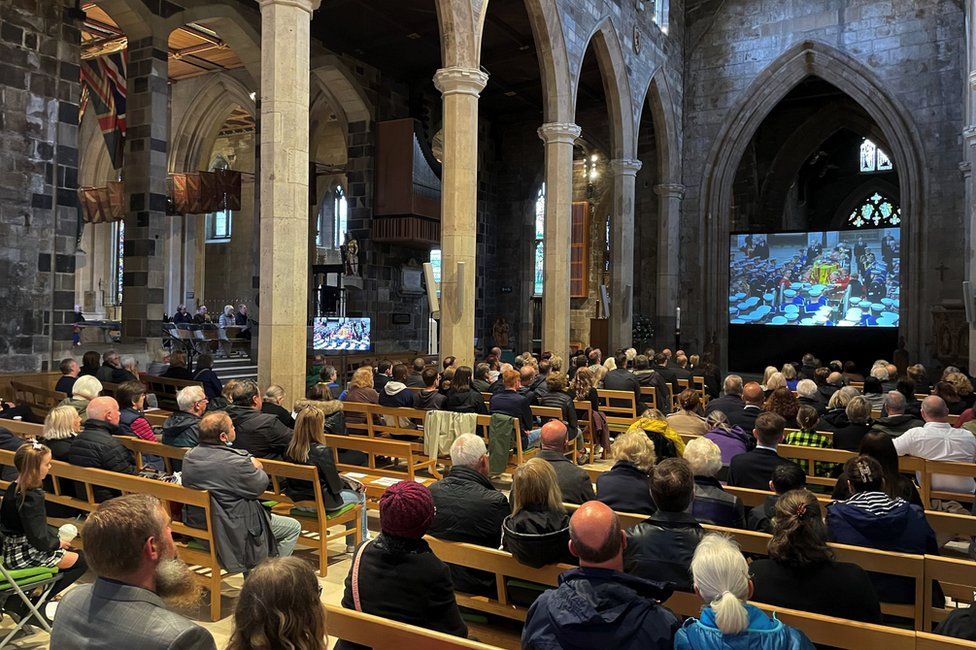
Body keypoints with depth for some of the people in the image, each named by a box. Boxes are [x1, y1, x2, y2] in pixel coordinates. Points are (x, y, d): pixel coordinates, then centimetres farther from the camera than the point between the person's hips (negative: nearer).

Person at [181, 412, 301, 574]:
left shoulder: (190, 456, -4)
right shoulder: (235, 462, -29)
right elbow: (261, 485, -15)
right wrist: (255, 468, 4)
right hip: (231, 528, -8)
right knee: (294, 527, 9)